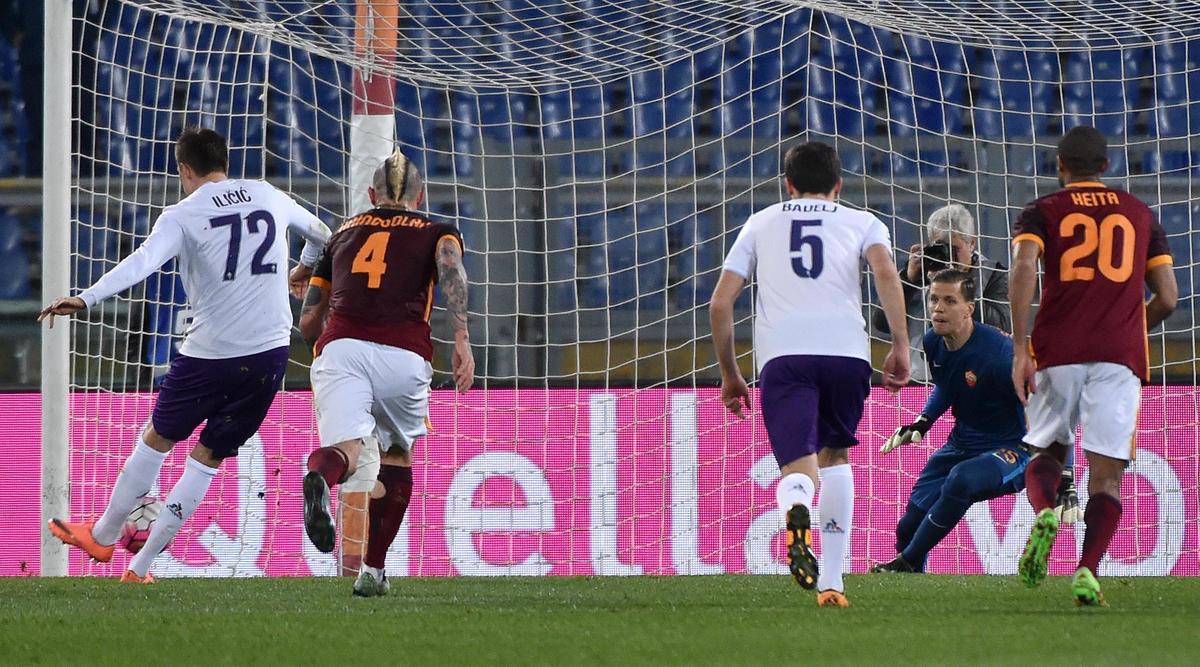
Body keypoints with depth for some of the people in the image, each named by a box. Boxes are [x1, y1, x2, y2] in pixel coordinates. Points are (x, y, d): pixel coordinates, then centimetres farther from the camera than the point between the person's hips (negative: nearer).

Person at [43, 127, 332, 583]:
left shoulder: (183, 216, -7)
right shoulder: (269, 197, 9)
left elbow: (143, 262, -25)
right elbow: (320, 233, 28)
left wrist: (86, 300, -34)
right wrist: (306, 267, 50)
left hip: (210, 353, -4)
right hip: (270, 352, 4)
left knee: (158, 438, 18)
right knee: (208, 457, 12)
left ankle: (103, 536, 33)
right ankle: (142, 566, 12)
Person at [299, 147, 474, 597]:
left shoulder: (344, 233, 27)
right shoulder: (436, 232, 20)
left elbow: (308, 322, 27)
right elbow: (451, 268, -5)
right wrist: (462, 340, -14)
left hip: (340, 346, 1)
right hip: (403, 354, -1)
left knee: (345, 452, -16)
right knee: (398, 457, 23)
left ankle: (318, 479, -53)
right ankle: (373, 570, 20)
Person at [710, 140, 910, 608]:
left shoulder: (760, 223, 26)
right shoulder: (861, 222, 22)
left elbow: (720, 302, 18)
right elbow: (885, 271, -1)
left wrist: (729, 374, 26)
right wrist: (900, 346, -2)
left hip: (781, 355, -1)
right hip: (846, 349, 1)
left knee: (799, 465, -8)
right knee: (834, 455, 21)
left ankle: (797, 514, -46)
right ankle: (830, 581, 15)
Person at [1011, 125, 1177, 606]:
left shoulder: (1041, 212, 10)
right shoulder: (1140, 215, 16)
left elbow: (1024, 268, -9)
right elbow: (1167, 298, 12)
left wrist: (1020, 347, -11)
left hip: (1057, 353, 0)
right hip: (1121, 356, 0)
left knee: (1046, 453, 18)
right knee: (1106, 474, -1)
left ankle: (1045, 514, -15)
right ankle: (1088, 570, -21)